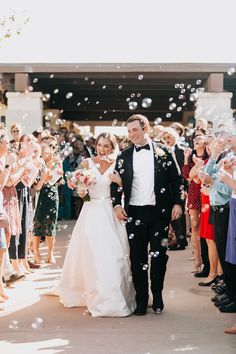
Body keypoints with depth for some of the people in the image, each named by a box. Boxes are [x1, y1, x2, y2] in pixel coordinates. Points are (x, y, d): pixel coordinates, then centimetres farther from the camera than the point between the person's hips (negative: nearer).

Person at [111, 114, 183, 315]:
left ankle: (157, 296, 22)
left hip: (159, 212, -1)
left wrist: (177, 203, -5)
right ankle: (141, 299, 16)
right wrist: (117, 205, -6)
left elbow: (175, 180, 3)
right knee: (137, 257, 5)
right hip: (134, 214, 1)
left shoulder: (163, 152, 2)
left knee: (159, 255, 4)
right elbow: (116, 183, 7)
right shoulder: (124, 157, 7)